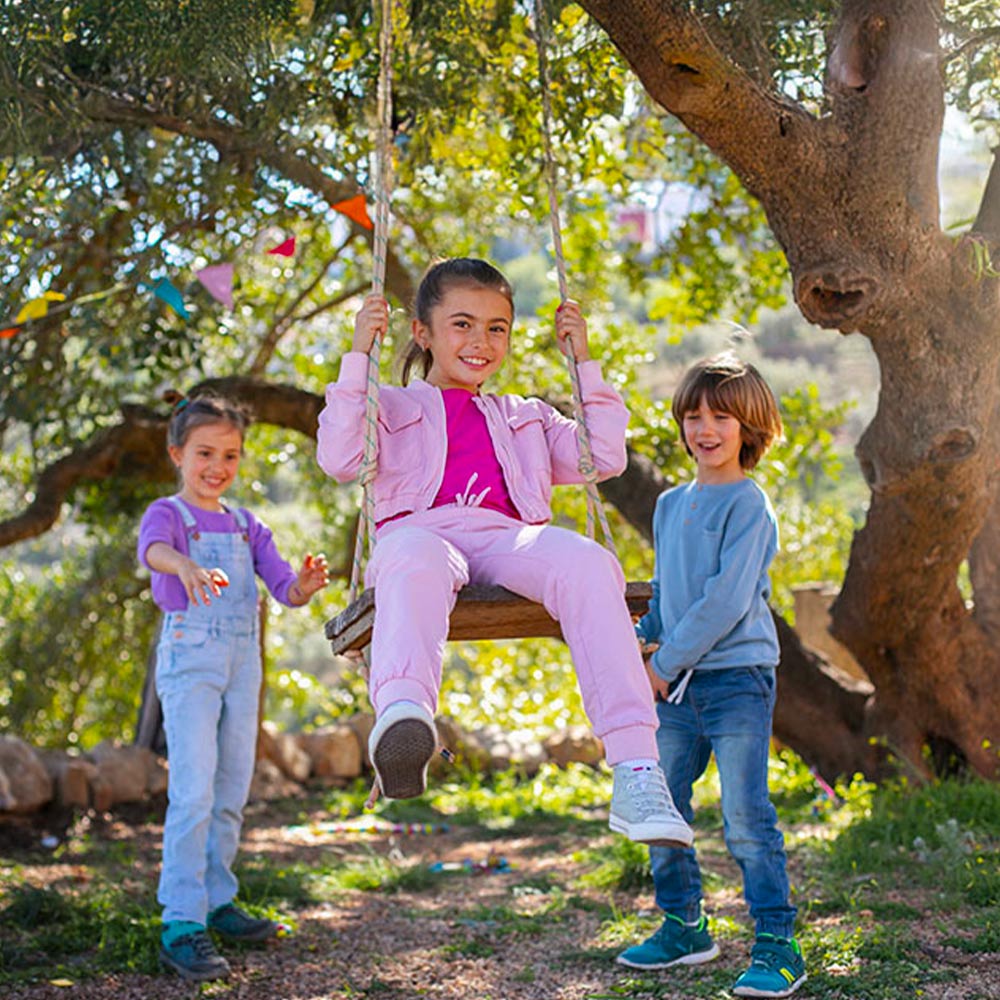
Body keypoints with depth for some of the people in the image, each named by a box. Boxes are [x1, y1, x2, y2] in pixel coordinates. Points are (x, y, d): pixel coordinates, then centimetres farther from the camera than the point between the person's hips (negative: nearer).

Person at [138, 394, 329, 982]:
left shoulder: (248, 526, 13)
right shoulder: (168, 514, -4)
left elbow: (284, 588, 3)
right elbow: (153, 549, -29)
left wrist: (304, 586, -23)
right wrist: (187, 565, -53)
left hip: (243, 660, 6)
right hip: (190, 657, -6)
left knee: (233, 790, 11)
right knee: (193, 792, -12)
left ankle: (216, 900, 25)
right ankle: (181, 925, -10)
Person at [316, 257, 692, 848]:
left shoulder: (525, 418, 38)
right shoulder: (392, 408, 30)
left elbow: (605, 459, 26)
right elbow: (340, 461, 10)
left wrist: (585, 362, 27)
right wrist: (359, 356, 11)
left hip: (508, 538, 2)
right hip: (420, 530, -2)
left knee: (589, 562, -35)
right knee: (416, 560, -43)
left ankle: (636, 770, -44)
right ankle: (402, 716, -72)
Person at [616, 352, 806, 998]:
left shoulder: (749, 504, -8)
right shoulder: (671, 504, 14)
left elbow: (728, 599, -16)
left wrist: (666, 661, -13)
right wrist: (646, 637, 9)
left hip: (737, 677, -7)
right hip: (677, 684, 7)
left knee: (746, 819, -7)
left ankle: (777, 946, 3)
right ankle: (684, 927, 28)